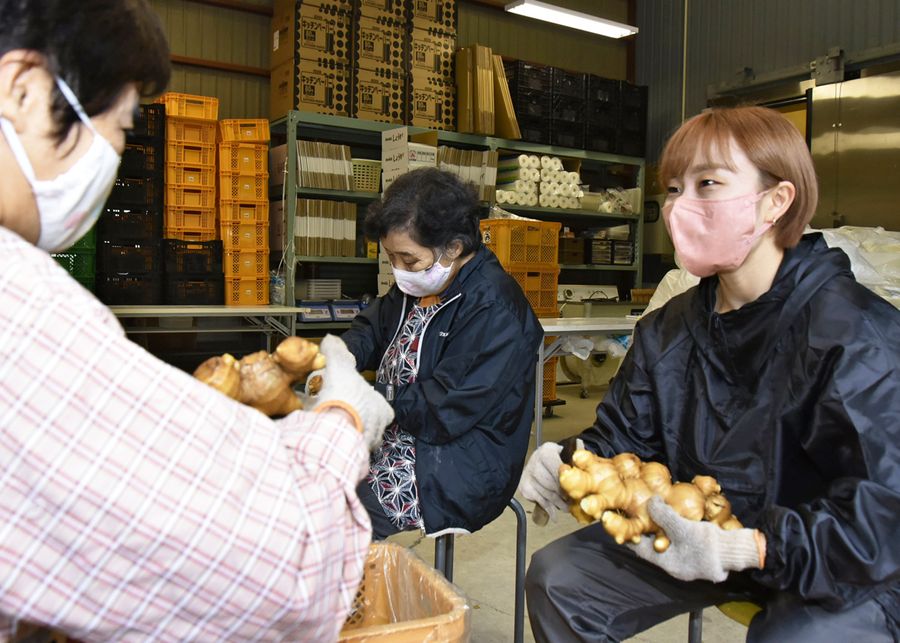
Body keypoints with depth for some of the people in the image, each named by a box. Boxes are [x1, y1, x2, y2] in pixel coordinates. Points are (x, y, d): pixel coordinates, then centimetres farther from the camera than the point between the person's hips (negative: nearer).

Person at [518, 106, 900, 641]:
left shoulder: (856, 333, -22)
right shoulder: (668, 330, 0)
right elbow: (625, 437, 4)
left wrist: (745, 550, -36)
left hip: (844, 576, -5)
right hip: (703, 532, 6)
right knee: (556, 578, -1)